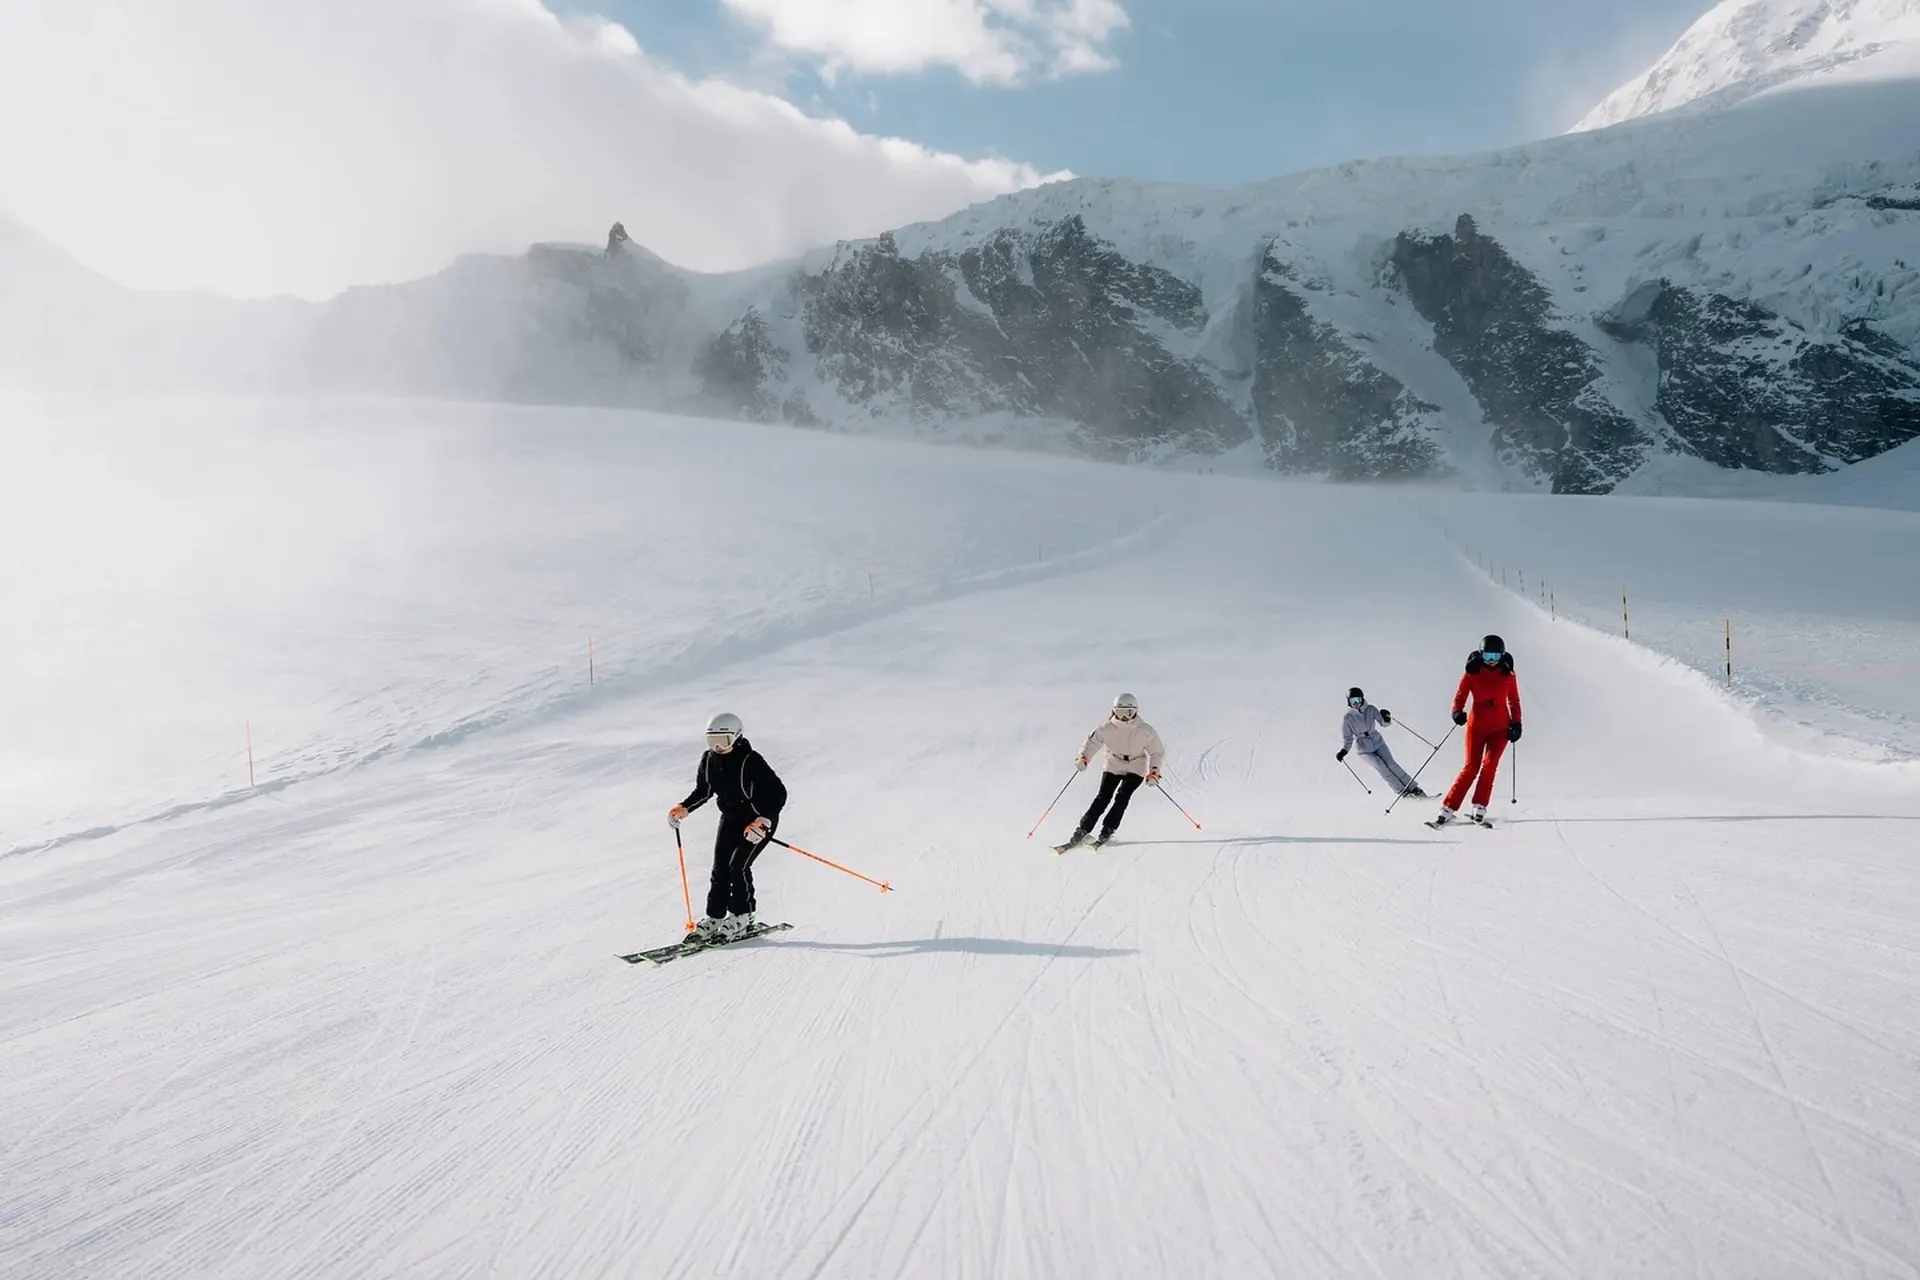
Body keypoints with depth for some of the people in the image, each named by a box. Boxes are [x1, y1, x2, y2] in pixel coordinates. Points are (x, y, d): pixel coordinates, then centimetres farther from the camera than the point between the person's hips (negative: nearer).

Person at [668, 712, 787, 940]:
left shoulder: (751, 762, -28)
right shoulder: (709, 761, -7)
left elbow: (778, 793, -29)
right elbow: (702, 791, 11)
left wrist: (763, 821, -39)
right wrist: (683, 808, -4)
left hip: (760, 820, -7)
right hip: (731, 818, 7)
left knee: (738, 865, -15)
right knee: (720, 868, 1)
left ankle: (742, 916, 1)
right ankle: (714, 918, 12)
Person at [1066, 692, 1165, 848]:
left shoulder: (1145, 731, -17)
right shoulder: (1106, 728, -16)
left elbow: (1157, 752, -8)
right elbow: (1092, 742, -10)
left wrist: (1154, 771, -21)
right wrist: (1083, 758, -29)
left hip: (1136, 769, 0)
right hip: (1113, 766, 0)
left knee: (1122, 797, -19)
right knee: (1103, 798, -12)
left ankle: (1106, 832, -16)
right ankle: (1082, 831, -10)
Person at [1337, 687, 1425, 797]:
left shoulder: (1370, 709, -8)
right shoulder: (1347, 718, -12)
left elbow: (1384, 722, -4)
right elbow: (1347, 739, -4)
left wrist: (1386, 717, -26)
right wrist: (1343, 752, -19)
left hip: (1378, 742, 1)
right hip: (1364, 750, -1)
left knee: (1391, 764, -13)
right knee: (1380, 765, -20)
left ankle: (1414, 789, -8)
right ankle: (1403, 791, -15)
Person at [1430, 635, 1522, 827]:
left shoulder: (1507, 674, 0)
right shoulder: (1472, 673, -5)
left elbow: (1514, 701, 8)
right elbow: (1460, 697, -6)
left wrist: (1516, 724, 2)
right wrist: (1458, 712, -26)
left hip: (1500, 727, 1)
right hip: (1477, 725, -1)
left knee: (1489, 766, -11)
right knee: (1471, 768, -5)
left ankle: (1479, 808, -2)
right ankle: (1448, 809, -2)